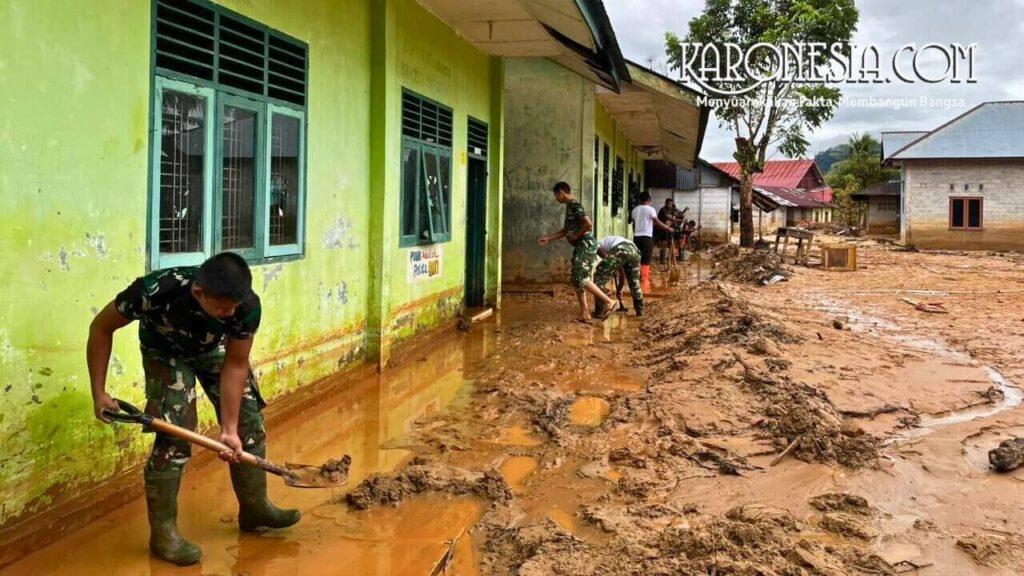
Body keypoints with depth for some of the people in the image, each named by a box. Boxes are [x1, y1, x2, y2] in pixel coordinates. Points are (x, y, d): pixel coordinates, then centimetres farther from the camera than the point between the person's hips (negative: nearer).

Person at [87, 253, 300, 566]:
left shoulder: (247, 306, -36)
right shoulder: (157, 291, -43)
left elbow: (235, 365, -22)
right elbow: (101, 328, -25)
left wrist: (229, 428, -23)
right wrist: (99, 392, -24)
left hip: (213, 348, 3)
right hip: (165, 351, -3)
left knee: (249, 420, 1)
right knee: (175, 435, -16)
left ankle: (254, 507, 19)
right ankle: (163, 532, -3)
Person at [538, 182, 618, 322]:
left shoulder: (574, 206, -15)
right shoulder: (569, 207, 17)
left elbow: (589, 224, -26)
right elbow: (565, 230, 26)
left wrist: (576, 236, -14)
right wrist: (549, 239, 20)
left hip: (586, 245, -10)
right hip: (580, 247, 10)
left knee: (581, 279, -14)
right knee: (576, 280, 9)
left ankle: (609, 302, -11)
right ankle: (584, 313, 11)